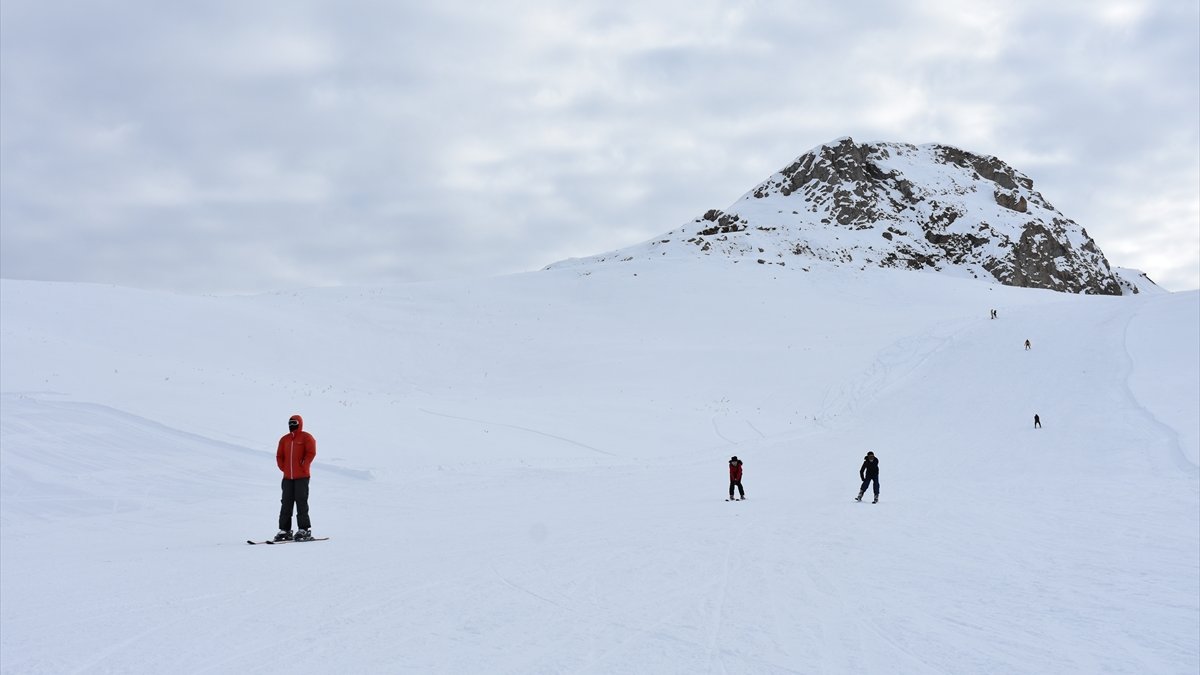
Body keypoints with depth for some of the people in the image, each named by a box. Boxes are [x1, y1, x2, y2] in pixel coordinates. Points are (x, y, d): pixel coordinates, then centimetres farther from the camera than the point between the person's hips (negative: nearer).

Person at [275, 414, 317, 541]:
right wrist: (283, 467, 4)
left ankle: (304, 530, -2)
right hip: (287, 477, 5)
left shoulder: (306, 437, -1)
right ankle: (284, 530, 8)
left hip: (302, 476, -5)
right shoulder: (284, 439, 14)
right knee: (286, 503, 4)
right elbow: (279, 455, 17)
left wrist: (303, 466, -12)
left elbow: (311, 453, -9)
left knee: (301, 502, -6)